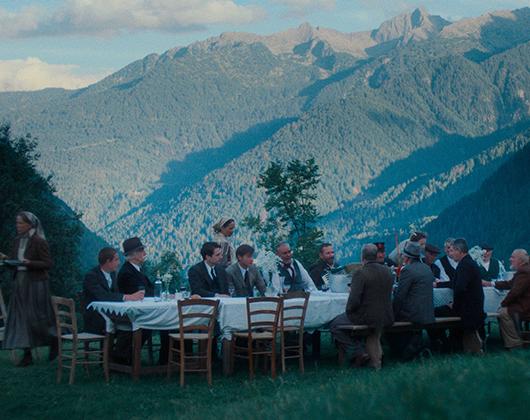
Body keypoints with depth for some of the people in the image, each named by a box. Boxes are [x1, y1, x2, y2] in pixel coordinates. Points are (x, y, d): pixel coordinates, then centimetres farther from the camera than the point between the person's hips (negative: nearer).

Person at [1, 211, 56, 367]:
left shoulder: (39, 242, -11)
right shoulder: (18, 240, 10)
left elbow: (48, 264, -13)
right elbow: (14, 260, 18)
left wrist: (29, 263, -24)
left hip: (35, 284, -7)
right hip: (20, 283, 7)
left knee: (34, 318, -5)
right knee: (20, 318, 3)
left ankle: (53, 341, 19)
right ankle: (27, 355, 7)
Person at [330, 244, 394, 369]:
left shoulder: (360, 273, -17)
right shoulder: (387, 271, 3)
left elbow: (354, 301, -21)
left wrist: (348, 311, 0)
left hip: (366, 317, -7)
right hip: (386, 318, 7)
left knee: (334, 326, 9)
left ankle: (360, 353, 7)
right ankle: (375, 356, 32)